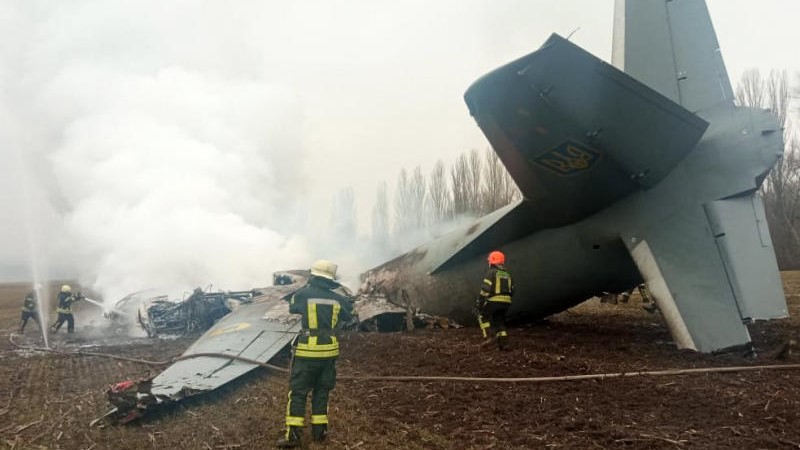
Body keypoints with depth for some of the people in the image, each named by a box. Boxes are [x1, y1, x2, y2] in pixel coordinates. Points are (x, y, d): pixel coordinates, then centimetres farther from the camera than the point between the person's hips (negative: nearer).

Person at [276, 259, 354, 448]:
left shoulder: (303, 294, -9)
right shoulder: (338, 298, 0)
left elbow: (292, 307, 13)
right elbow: (348, 318, 17)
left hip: (307, 350, -3)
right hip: (329, 350, 3)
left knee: (297, 391, 4)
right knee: (321, 391, 16)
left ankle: (293, 435, 2)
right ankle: (319, 431, 19)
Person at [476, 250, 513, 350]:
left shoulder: (491, 272, -7)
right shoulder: (507, 274, 16)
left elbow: (485, 289, -14)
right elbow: (511, 290, 17)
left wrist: (480, 302, -10)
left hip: (494, 301, -6)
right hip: (506, 302, 6)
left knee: (483, 316, 11)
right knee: (500, 320, 17)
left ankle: (490, 336, -5)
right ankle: (503, 342, 6)